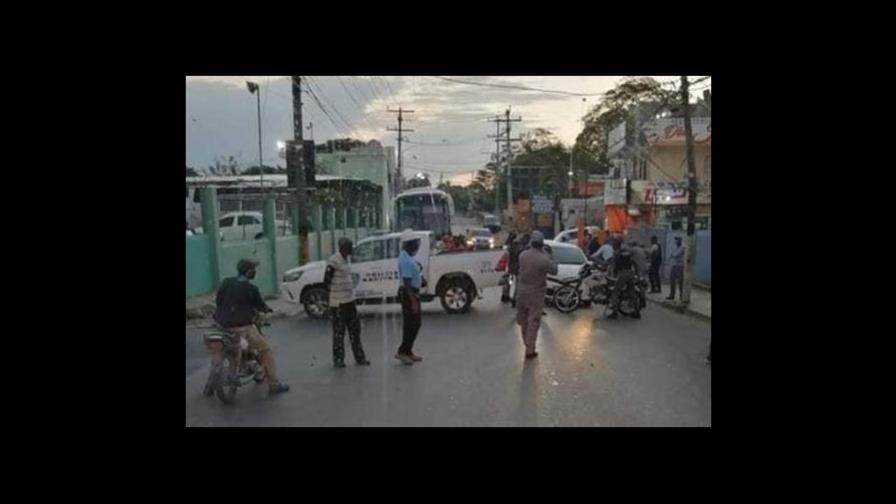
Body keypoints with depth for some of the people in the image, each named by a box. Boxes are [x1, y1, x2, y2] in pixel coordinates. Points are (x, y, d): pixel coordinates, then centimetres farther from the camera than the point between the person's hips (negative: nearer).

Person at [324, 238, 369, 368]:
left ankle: (359, 357, 20)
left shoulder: (348, 258, 8)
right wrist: (334, 292, -2)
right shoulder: (334, 261, -18)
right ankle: (338, 359, 13)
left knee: (355, 329, 12)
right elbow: (326, 281, -15)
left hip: (350, 300, 8)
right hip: (338, 302, -8)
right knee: (339, 331, 2)